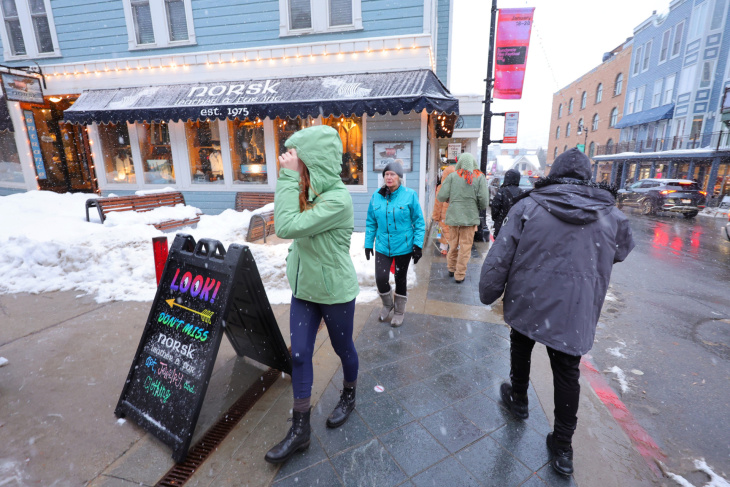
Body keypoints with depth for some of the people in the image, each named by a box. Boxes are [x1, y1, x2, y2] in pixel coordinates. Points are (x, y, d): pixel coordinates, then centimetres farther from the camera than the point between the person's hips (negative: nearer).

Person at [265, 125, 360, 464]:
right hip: (304, 288, 7)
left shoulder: (337, 199, -25)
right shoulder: (309, 192, -1)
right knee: (299, 355, 10)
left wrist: (288, 176, -29)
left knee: (343, 348, 17)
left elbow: (287, 227, -33)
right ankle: (300, 429, 28)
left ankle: (348, 397, 48)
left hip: (335, 292, -7)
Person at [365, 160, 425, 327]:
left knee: (400, 279, 11)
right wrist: (368, 243, 7)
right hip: (383, 246, 2)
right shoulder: (376, 196, 1)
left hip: (404, 247, -2)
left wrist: (418, 244, -10)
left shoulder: (410, 195, -8)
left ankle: (399, 311, 35)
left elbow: (419, 222, -5)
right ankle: (387, 304, 27)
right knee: (381, 278, -6)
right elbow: (371, 222, 7)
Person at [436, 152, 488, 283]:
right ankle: (460, 275, 14)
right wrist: (479, 208, 12)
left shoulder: (452, 176, -5)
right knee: (465, 247, 8)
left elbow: (441, 197, -9)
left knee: (453, 244, 18)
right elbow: (484, 200, -10)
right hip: (470, 217, -1)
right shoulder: (480, 177, -5)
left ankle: (451, 268, 32)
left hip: (453, 216, 1)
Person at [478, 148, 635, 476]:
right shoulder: (611, 214, 0)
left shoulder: (528, 206, -9)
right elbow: (622, 251, 20)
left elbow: (498, 258, -12)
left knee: (520, 349, 25)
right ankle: (562, 448, 24)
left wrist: (488, 293, 1)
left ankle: (518, 399, 45)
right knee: (567, 374, 15)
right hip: (576, 313, 2)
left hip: (527, 303, -1)